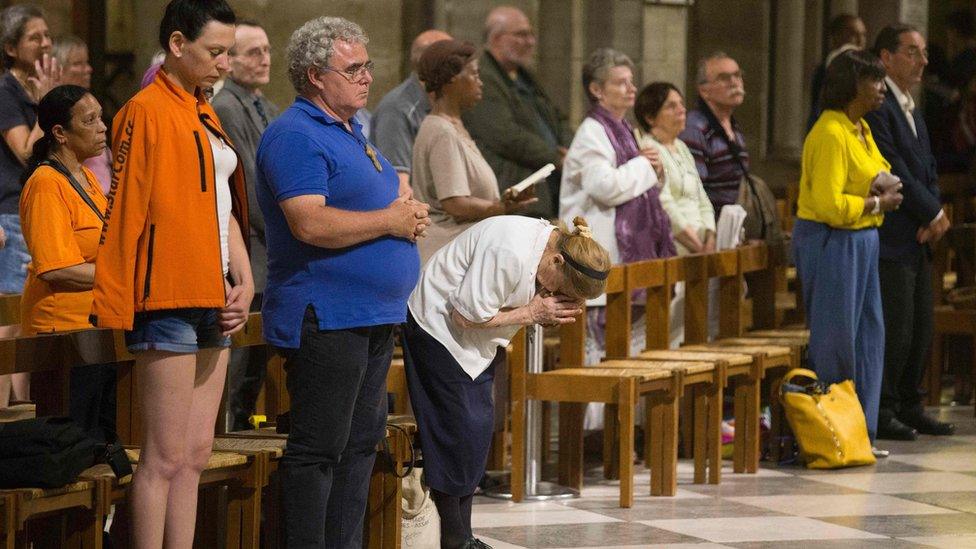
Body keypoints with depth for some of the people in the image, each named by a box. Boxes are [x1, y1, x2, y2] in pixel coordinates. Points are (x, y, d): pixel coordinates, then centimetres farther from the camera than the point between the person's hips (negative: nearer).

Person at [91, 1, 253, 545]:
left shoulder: (205, 115, 17)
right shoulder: (148, 111, -10)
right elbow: (125, 212, -14)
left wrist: (245, 281, 8)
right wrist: (115, 309, -17)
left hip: (213, 305, 9)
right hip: (169, 301, -9)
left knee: (196, 455, 9)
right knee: (166, 458, -8)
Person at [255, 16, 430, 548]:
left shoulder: (350, 131, 19)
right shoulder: (295, 135, -13)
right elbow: (310, 224, -25)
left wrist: (407, 214, 6)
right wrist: (390, 220, -15)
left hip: (374, 317, 10)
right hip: (325, 318, -10)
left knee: (361, 441, 13)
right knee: (319, 445, -7)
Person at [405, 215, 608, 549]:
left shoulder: (553, 245, -6)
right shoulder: (509, 253, -33)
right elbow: (466, 315, -28)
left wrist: (552, 313, -17)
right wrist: (532, 313, -24)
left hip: (475, 344, 9)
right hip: (438, 326, -9)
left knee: (479, 431, 7)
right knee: (457, 433, -9)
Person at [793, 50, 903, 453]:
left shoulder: (861, 129, 12)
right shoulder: (830, 135, -19)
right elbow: (828, 204, -25)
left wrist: (883, 189, 3)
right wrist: (877, 203, -14)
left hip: (861, 239, 10)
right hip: (832, 242, -10)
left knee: (868, 335, 12)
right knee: (835, 338, -4)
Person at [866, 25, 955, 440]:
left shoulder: (912, 110, 19)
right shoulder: (877, 109, -13)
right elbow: (894, 172, -18)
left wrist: (934, 213, -1)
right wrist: (933, 214, -11)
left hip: (918, 239, 10)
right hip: (890, 239, -10)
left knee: (921, 328, 11)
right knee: (894, 328, -8)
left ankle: (909, 407, 19)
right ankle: (881, 411, -1)